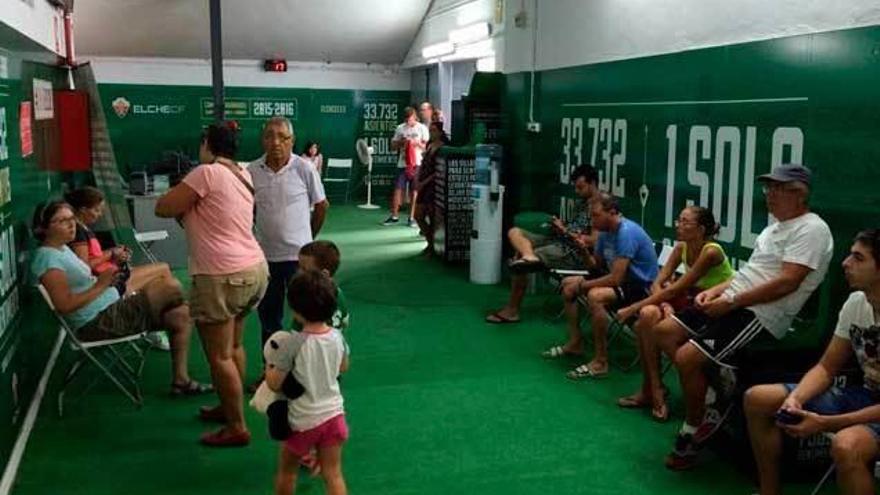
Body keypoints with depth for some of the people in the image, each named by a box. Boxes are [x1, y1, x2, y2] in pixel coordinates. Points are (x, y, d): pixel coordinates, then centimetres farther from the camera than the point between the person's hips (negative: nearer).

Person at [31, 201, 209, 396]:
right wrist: (101, 286, -18)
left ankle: (181, 380, 4)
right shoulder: (47, 257, -14)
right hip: (97, 324, -11)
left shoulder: (62, 249, 17)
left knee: (181, 316, 2)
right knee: (170, 287, -15)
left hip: (113, 310, 11)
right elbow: (65, 305, -23)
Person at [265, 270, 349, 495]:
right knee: (333, 475, 9)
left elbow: (274, 384, -15)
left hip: (303, 421, -4)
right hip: (333, 414, 4)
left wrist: (269, 364, 3)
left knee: (286, 471, 19)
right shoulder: (337, 337, -5)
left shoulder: (292, 343, -21)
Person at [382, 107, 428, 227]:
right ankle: (394, 216, 7)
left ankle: (412, 218, 9)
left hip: (416, 163, -2)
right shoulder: (400, 128, 9)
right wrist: (400, 142, -10)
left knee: (414, 190, 1)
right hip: (402, 163, 2)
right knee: (398, 189, -1)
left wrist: (416, 143, -15)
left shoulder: (422, 128, 2)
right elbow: (393, 146, 10)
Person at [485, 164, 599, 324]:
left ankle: (512, 310, -3)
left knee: (518, 265, -18)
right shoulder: (582, 203, 17)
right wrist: (561, 225, 4)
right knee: (514, 232, -4)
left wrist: (565, 231, -12)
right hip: (558, 241, 10)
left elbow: (594, 241, -20)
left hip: (574, 252, -10)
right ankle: (528, 256, -33)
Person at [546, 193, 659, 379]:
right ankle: (575, 343, 17)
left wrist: (582, 285, -20)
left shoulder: (627, 232, -26)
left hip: (642, 286, -10)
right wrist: (584, 251, -10)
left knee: (595, 296, -35)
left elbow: (616, 278, -30)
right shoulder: (606, 231, 3)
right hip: (620, 278, 10)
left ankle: (600, 362, -25)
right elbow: (596, 266, 11)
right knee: (568, 284, 9)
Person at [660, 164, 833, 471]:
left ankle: (692, 434, 0)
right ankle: (723, 381, 4)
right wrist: (715, 290, 7)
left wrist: (730, 302, -19)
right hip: (733, 304, 10)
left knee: (686, 358, -22)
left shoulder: (810, 229, -10)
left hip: (760, 315, -10)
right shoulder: (777, 226, 21)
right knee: (663, 333, 1)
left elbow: (787, 283, -20)